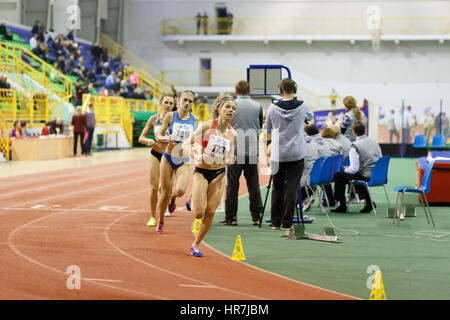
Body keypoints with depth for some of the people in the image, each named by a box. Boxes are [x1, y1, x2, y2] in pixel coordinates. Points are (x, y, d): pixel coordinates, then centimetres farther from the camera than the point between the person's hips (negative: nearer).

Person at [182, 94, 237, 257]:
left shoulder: (233, 134, 1)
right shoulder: (207, 126, -10)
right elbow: (186, 145, -5)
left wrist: (230, 160, -11)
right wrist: (197, 156, -22)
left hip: (219, 174, 3)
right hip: (201, 172, -3)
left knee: (210, 212, -3)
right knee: (199, 213, -9)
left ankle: (196, 244, 14)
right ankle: (193, 200, 29)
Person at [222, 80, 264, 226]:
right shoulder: (257, 106, 3)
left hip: (235, 150, -2)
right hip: (252, 150, 2)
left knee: (232, 185, 2)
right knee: (253, 184, 7)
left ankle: (231, 217, 2)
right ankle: (256, 217, 7)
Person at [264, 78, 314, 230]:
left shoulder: (273, 107, -2)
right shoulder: (302, 107, -3)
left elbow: (268, 130, 11)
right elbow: (310, 117, 21)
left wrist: (269, 146, 28)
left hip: (278, 154, 1)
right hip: (297, 153, -1)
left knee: (277, 187, 10)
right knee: (292, 187, 0)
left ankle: (275, 221, 14)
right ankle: (287, 222, -2)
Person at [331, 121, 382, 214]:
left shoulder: (355, 146, -14)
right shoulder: (375, 142, 7)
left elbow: (354, 169, -17)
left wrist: (346, 169, 4)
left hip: (365, 177, -7)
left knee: (338, 176, 9)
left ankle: (342, 206, 13)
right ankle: (369, 202, 27)